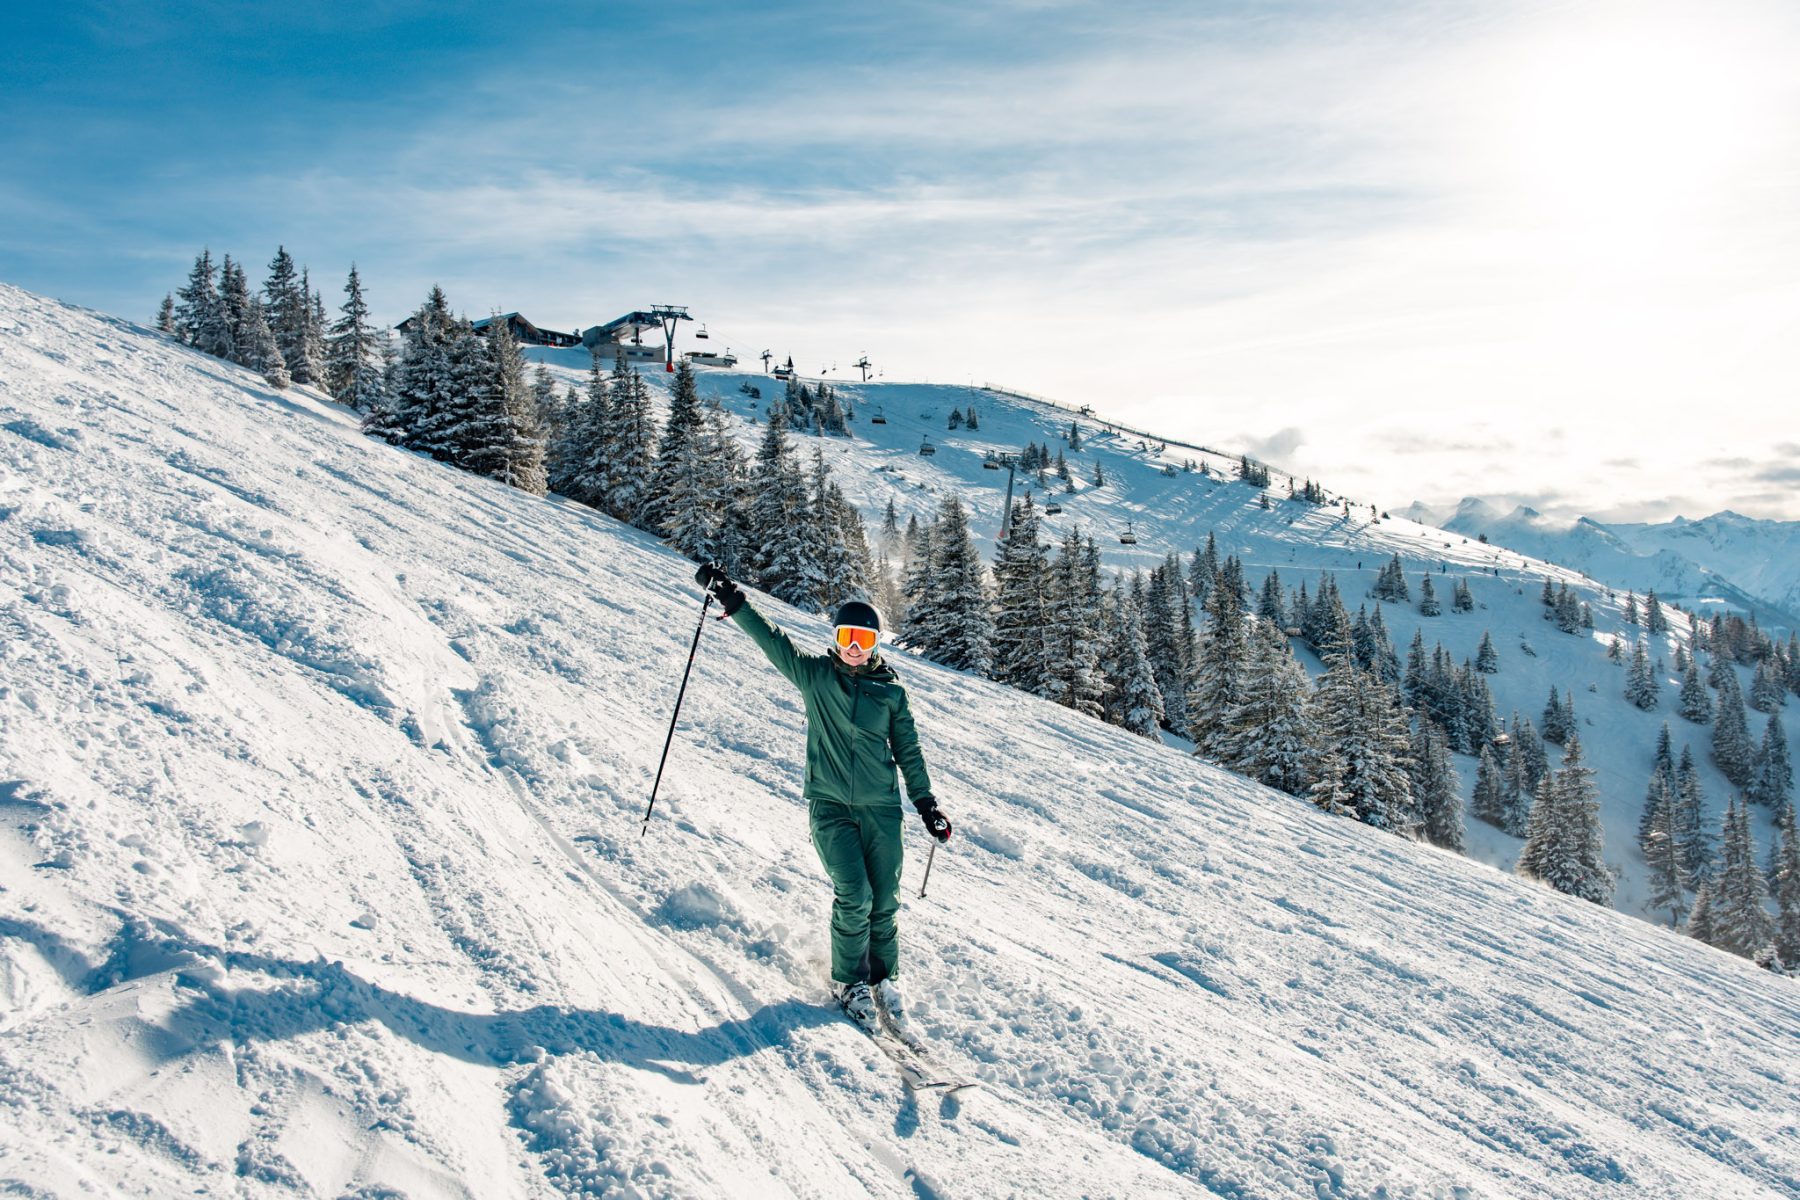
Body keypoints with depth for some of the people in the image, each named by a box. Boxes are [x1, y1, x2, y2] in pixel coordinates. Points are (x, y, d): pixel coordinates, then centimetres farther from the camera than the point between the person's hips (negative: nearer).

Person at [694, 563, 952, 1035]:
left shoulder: (891, 691, 6)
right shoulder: (814, 674, 3)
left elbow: (908, 750, 12)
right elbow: (770, 638, -3)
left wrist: (926, 803, 10)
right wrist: (731, 598, -12)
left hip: (880, 805, 2)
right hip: (829, 804, -2)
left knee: (883, 901, 3)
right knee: (853, 895, -12)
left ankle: (885, 981, 24)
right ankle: (850, 982, 9)